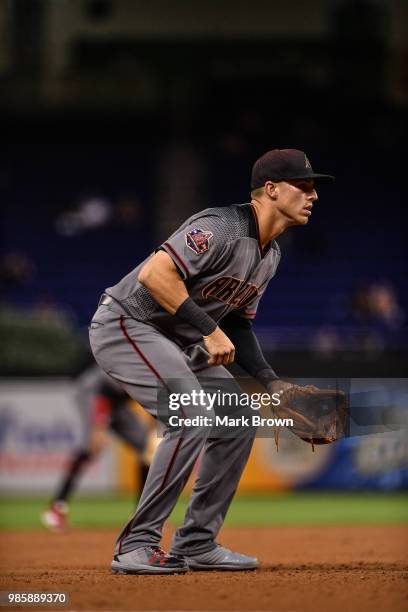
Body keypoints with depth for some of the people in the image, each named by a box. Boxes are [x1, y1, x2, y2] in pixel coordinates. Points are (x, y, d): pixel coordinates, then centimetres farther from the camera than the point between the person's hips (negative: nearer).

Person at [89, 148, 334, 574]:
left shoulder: (270, 255, 9)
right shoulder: (222, 229, -23)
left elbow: (237, 322, 17)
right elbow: (155, 273, -32)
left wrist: (272, 383, 4)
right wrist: (209, 331, -30)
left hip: (180, 342, 11)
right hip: (125, 327, -10)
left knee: (239, 422, 6)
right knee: (193, 417, -25)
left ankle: (196, 545, 13)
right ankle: (135, 547, -19)